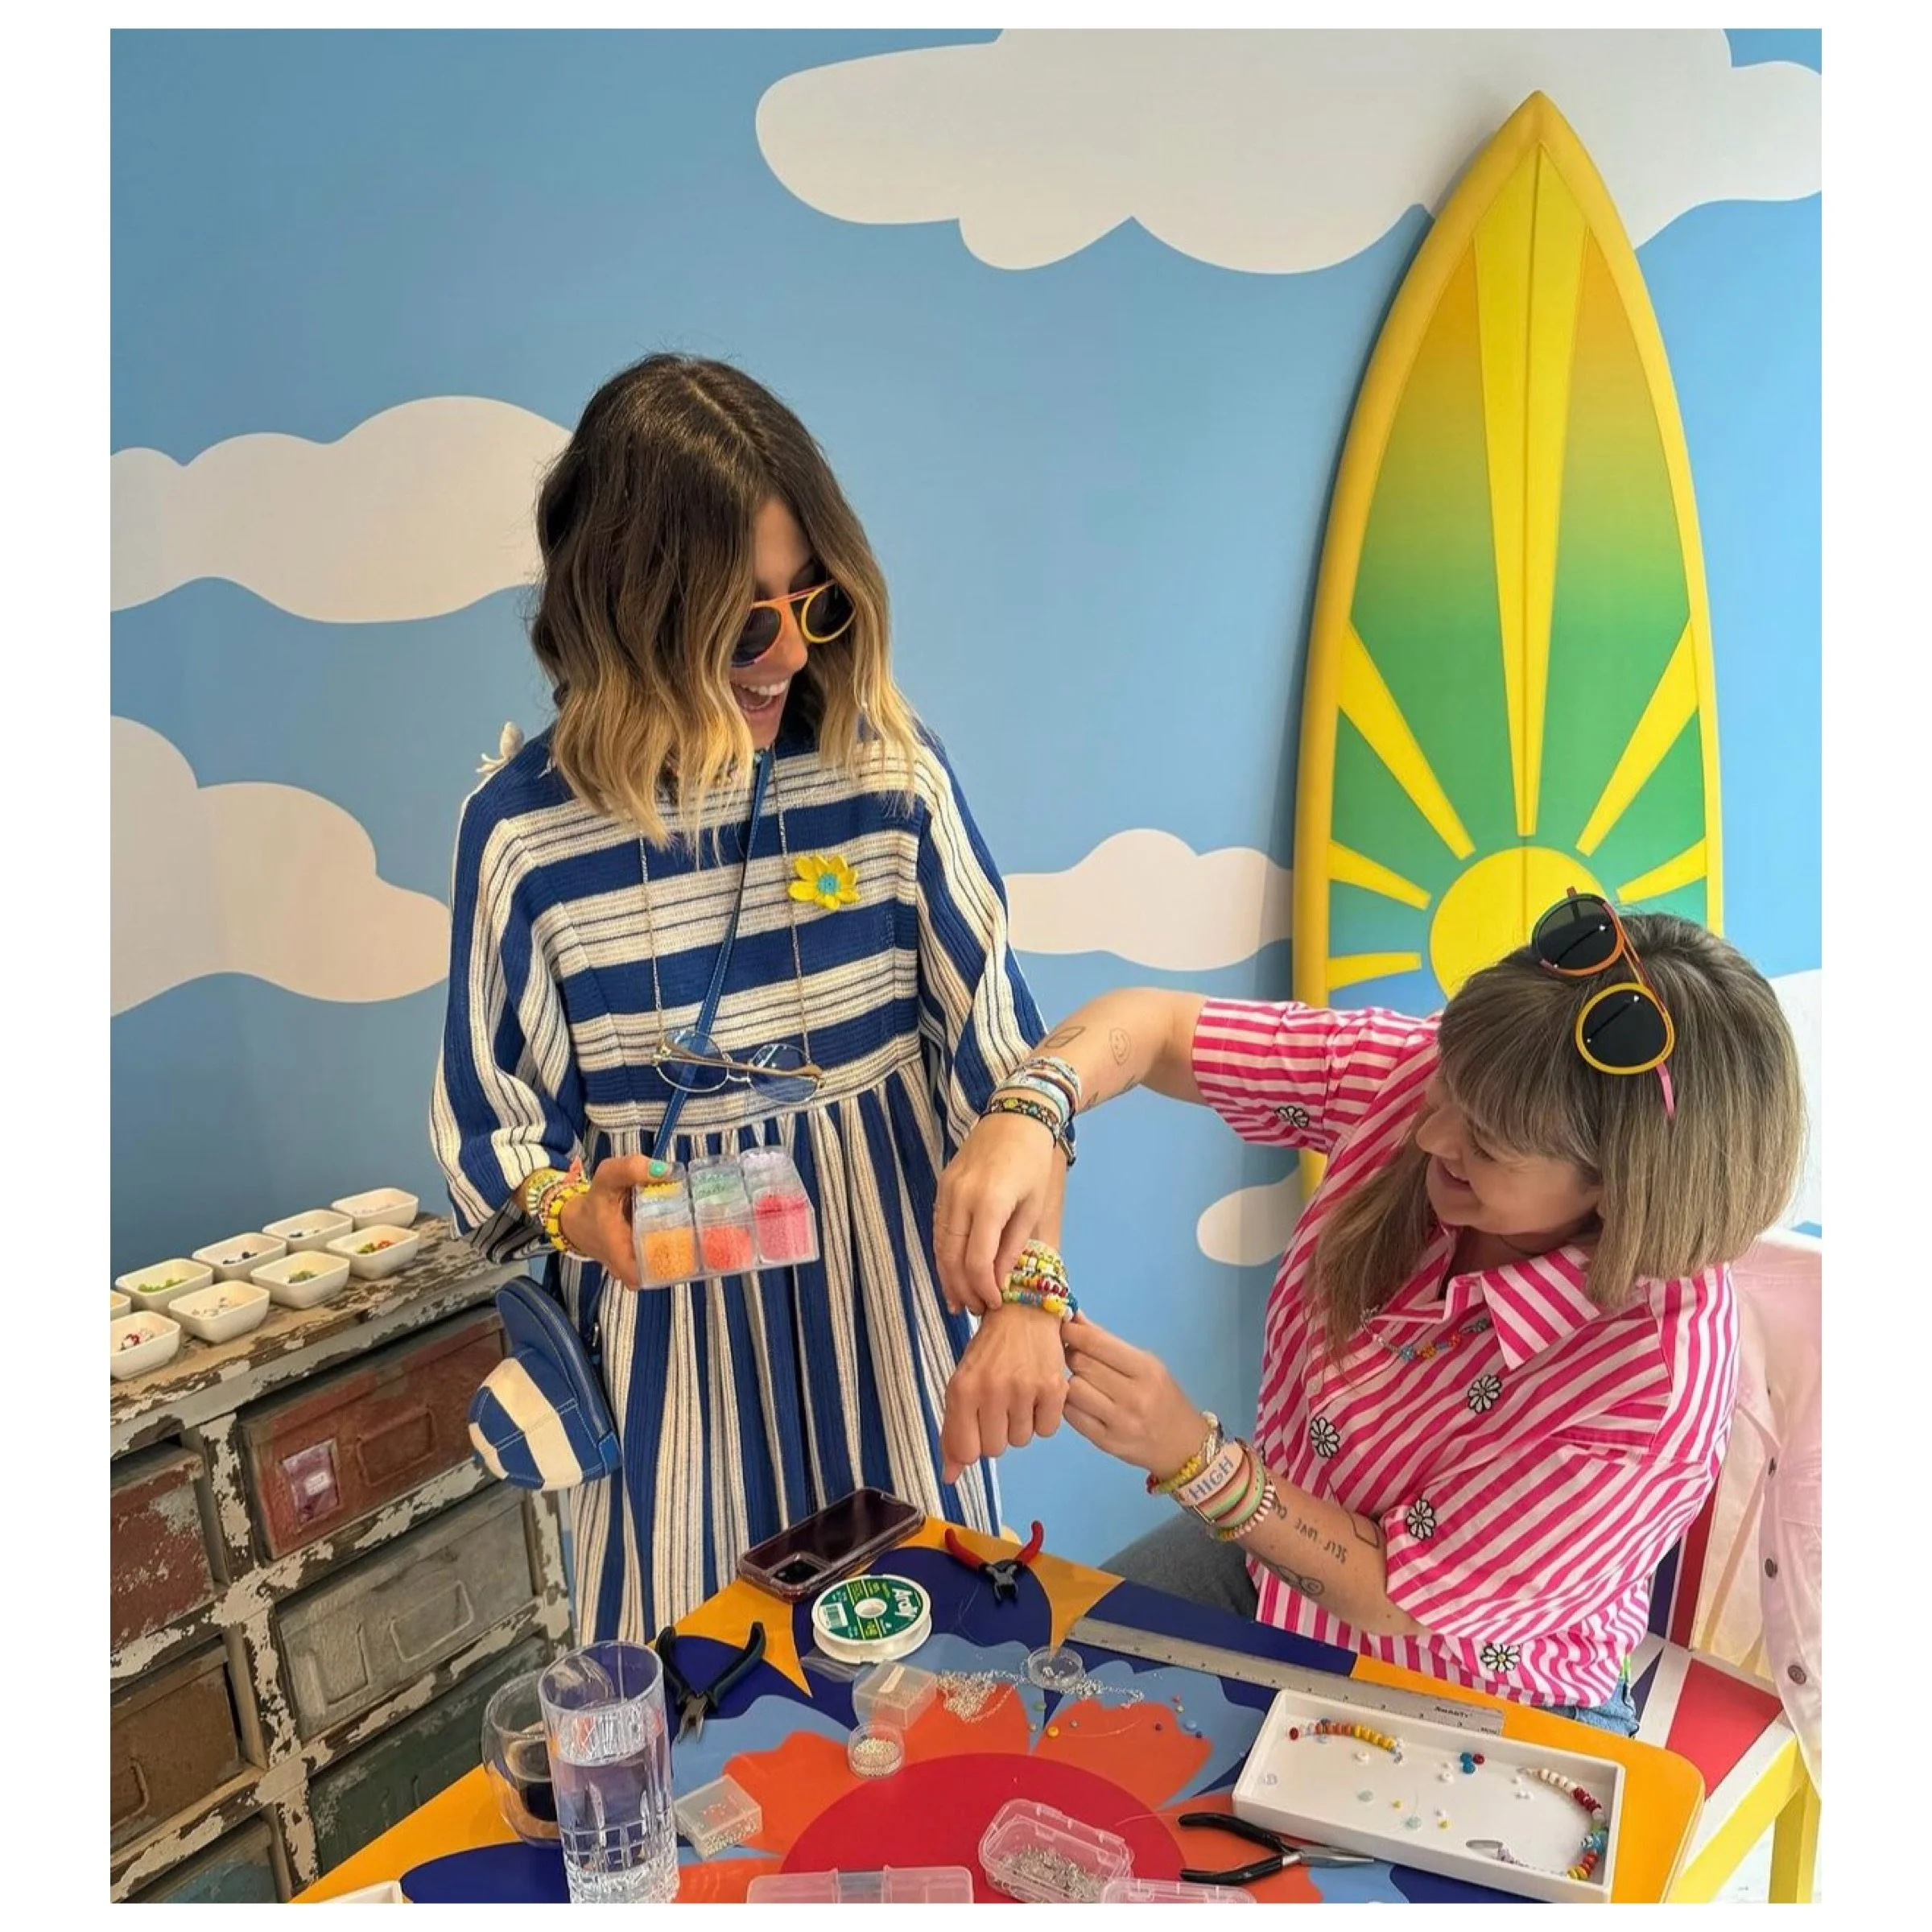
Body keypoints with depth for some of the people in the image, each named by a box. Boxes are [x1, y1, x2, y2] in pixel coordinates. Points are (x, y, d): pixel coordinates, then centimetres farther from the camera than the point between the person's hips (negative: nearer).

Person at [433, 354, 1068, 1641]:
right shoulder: (526, 830, -12)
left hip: (881, 1275, 1)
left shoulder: (890, 770, -12)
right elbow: (492, 1121, -2)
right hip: (675, 1316, 0)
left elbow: (999, 1051, -11)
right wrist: (568, 1206, -23)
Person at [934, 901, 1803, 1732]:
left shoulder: (1658, 1378, -35)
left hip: (1471, 1707, -4)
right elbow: (1154, 1025, -18)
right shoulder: (1418, 1073, -23)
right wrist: (1023, 1121, -38)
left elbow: (1403, 1597, -24)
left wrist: (1188, 1454, -35)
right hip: (1275, 1534, 5)